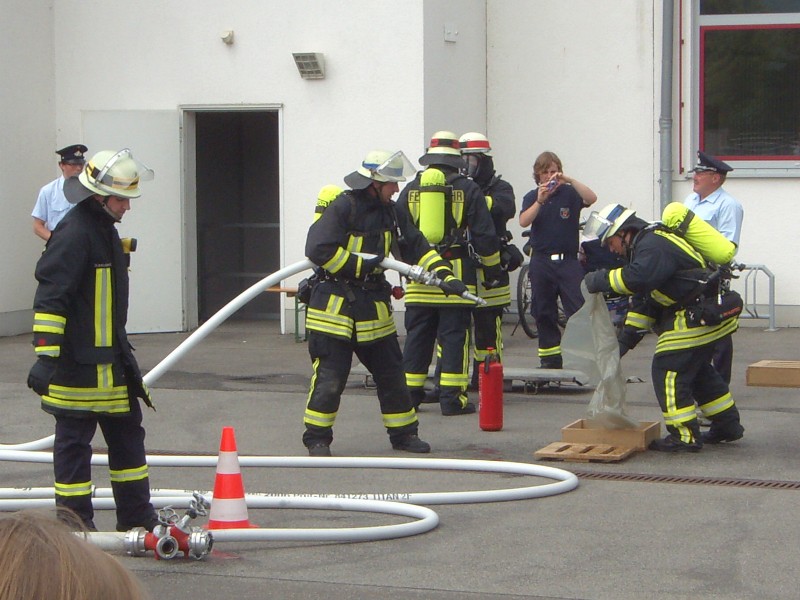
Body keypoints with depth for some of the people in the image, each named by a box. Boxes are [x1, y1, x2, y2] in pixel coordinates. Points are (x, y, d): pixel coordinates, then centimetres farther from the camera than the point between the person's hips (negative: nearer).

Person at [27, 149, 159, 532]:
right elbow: (49, 298, -22)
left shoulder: (106, 230, 14)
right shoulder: (74, 234, -17)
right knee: (74, 440, -1)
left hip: (109, 360, 10)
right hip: (76, 364, -10)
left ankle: (137, 518, 25)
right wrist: (45, 356, -26)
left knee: (127, 432, 15)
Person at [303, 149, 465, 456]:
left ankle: (403, 433, 23)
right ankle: (317, 439, 6)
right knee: (330, 377, -5)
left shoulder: (390, 212, 9)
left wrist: (445, 275, 0)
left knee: (391, 373, 11)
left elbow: (416, 246, 11)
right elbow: (318, 249, -22)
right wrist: (359, 266, -17)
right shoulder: (342, 208, -15)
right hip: (335, 304, -7)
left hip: (374, 304, 7)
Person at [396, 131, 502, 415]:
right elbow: (484, 234, -1)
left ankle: (409, 394, 11)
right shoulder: (467, 189, -1)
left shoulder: (411, 189, 8)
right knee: (454, 335, 0)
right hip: (456, 273, -3)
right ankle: (452, 397, -3)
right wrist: (492, 269, 9)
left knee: (417, 335, 9)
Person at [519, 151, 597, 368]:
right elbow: (524, 221, -9)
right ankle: (550, 359, 15)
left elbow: (591, 198, -17)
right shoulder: (532, 197, 8)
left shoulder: (569, 194, 2)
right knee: (543, 313, 7)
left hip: (568, 260, -2)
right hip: (541, 260, 3)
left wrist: (569, 180, -26)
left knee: (579, 310, -11)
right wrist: (539, 201, -22)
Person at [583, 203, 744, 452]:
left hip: (698, 317, -11)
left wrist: (600, 280, -23)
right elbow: (644, 299, 19)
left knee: (668, 370, -8)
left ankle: (684, 436, -5)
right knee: (697, 370, 23)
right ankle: (727, 425, 33)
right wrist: (627, 336, 13)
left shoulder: (653, 245, -17)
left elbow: (638, 278, -36)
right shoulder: (647, 243, 18)